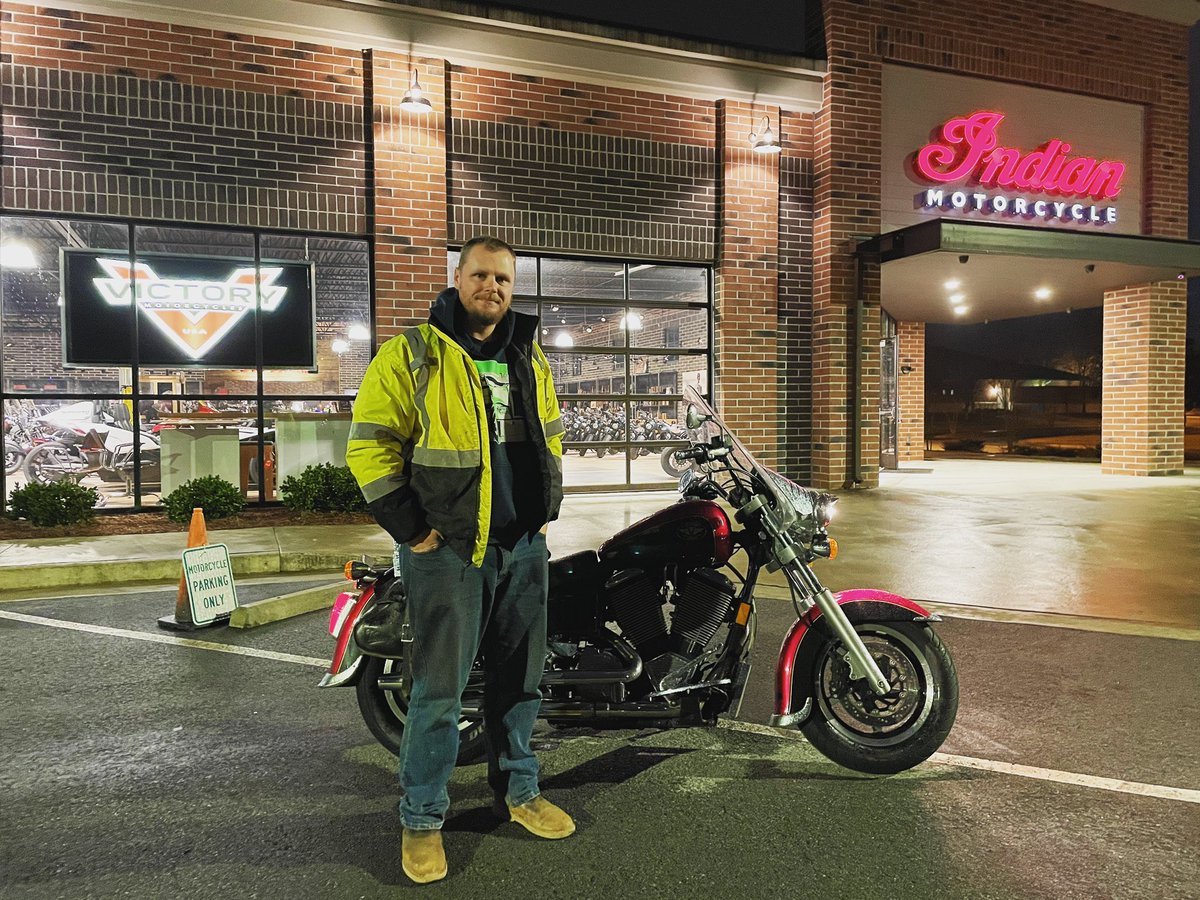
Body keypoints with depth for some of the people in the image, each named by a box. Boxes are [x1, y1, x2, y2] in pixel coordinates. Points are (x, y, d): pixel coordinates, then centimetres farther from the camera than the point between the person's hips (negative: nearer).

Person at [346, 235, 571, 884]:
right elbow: (368, 444, -9)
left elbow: (549, 438, 23)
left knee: (519, 679, 16)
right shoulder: (412, 353, -5)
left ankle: (518, 790, 34)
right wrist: (410, 528, -13)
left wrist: (548, 508, 13)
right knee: (438, 689, 2)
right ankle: (421, 820, 20)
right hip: (447, 547, -5)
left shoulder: (530, 358, 14)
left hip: (523, 544, 6)